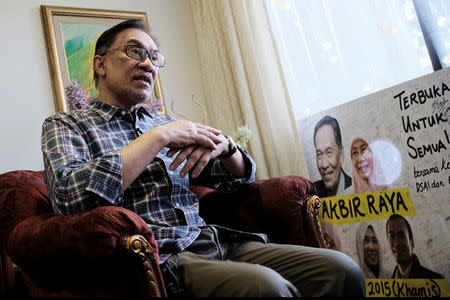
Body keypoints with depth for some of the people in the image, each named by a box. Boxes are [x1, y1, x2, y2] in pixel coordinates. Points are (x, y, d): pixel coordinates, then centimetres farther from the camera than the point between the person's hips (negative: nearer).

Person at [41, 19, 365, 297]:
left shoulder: (165, 123, 21)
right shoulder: (66, 125, 8)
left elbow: (241, 176, 20)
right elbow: (72, 195, -15)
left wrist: (222, 144, -4)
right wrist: (159, 137, -12)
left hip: (222, 240, 5)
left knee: (342, 270, -14)